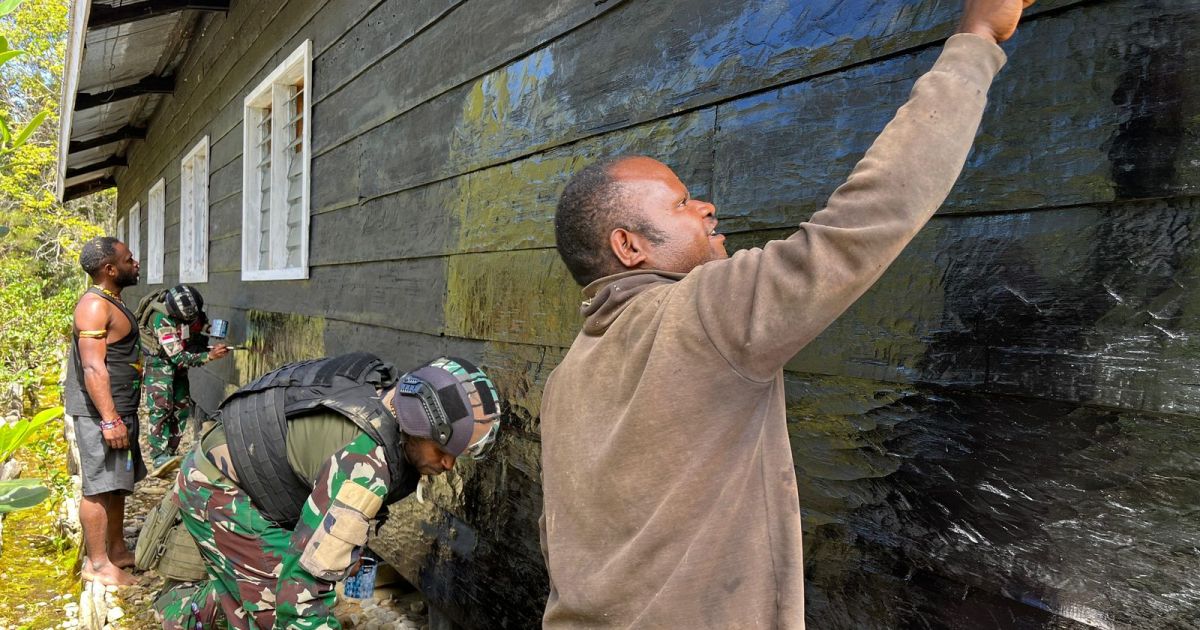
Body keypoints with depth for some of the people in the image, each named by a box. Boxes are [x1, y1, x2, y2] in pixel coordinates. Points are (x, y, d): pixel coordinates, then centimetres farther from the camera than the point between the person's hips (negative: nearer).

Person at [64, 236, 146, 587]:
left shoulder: (111, 302, 15)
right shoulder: (94, 305, -16)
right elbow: (93, 367, -23)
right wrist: (109, 420, -25)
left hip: (119, 410, 10)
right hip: (100, 412, -10)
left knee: (117, 484, 17)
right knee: (99, 487, -3)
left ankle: (117, 550, 28)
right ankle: (97, 564, 5)